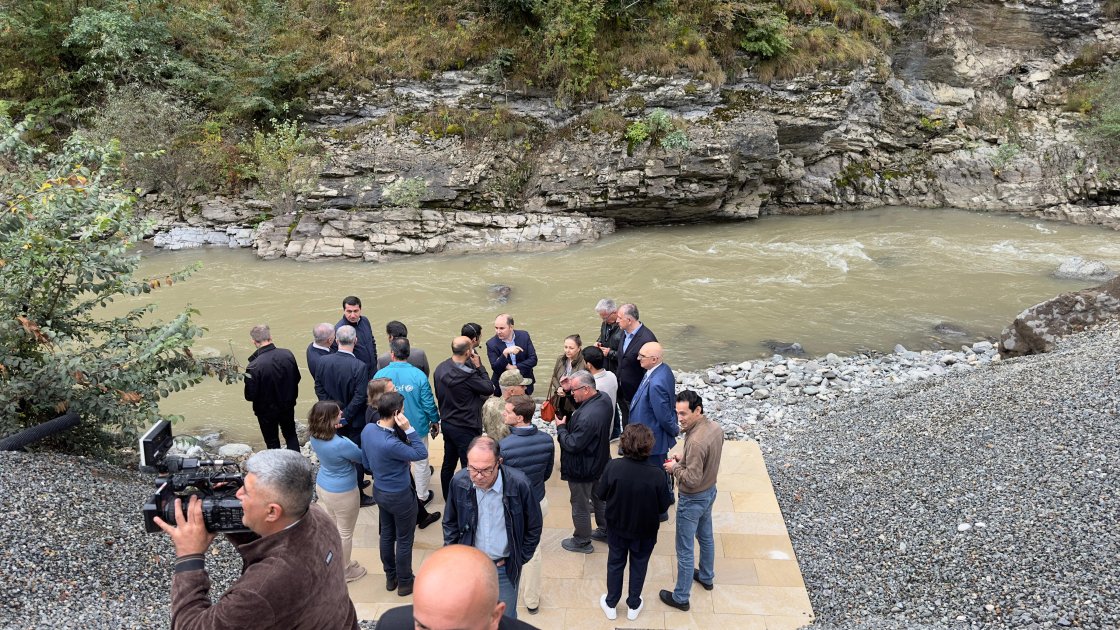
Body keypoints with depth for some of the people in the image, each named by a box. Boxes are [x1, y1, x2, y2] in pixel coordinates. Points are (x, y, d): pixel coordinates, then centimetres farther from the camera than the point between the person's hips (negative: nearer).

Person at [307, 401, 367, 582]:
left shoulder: (315, 437, -13)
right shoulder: (341, 444, -36)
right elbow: (363, 457, -16)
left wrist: (337, 424, 0)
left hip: (322, 486, 7)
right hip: (342, 493, -7)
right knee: (345, 532, 15)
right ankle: (344, 572, 34)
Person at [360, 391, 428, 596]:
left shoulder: (368, 429, -11)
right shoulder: (391, 444, -37)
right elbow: (421, 453, -23)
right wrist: (408, 428, -30)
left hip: (379, 491, 8)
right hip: (400, 496, -8)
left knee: (386, 535, 24)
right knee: (404, 540, 14)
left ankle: (390, 577, 42)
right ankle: (404, 583, 31)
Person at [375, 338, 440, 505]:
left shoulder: (380, 375, -16)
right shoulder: (418, 375, -21)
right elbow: (429, 403, -13)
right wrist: (435, 421, 5)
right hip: (417, 427, -2)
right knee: (420, 462, 17)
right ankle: (422, 496, 30)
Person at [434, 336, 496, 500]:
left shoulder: (440, 369, -3)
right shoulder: (467, 374, -28)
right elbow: (489, 389, -15)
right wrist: (479, 366, -10)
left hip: (447, 423, 8)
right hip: (465, 428, -8)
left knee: (448, 463, 20)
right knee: (469, 467, 5)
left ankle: (448, 499, 34)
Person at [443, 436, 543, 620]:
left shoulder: (519, 484, -23)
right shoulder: (459, 482, -15)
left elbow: (534, 527, -6)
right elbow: (450, 523, 4)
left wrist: (519, 559, -3)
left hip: (505, 568, -2)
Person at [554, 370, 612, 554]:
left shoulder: (587, 416, -37)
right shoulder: (604, 399, -9)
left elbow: (573, 444, -30)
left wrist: (561, 428, -14)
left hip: (583, 469, -9)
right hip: (600, 462, 9)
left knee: (580, 505, 12)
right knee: (600, 498, 26)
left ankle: (582, 542, 30)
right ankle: (604, 531, 44)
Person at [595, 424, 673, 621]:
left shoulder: (613, 467, -26)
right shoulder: (655, 475, -28)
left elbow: (601, 494, -11)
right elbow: (663, 506, -15)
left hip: (617, 527, 1)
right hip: (644, 530, -1)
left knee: (615, 563, 23)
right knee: (639, 565, 23)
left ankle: (610, 604, 39)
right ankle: (633, 606, 40)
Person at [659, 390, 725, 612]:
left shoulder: (696, 441, -35)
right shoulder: (715, 428, -7)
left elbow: (692, 479, -31)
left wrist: (675, 468, -16)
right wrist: (684, 459, 2)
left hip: (692, 500, -9)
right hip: (710, 492, 9)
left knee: (684, 549, 7)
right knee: (706, 537, 29)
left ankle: (680, 597, 21)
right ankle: (706, 577, 50)